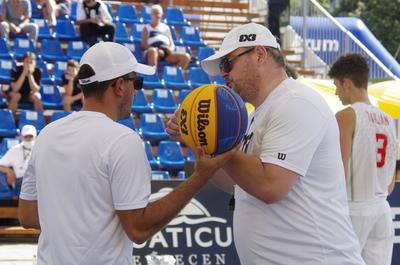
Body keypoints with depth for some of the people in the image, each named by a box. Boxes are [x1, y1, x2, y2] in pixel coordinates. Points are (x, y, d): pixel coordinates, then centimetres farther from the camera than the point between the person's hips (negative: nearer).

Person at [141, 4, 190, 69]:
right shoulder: (146, 28, 20)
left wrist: (171, 49, -3)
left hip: (167, 53, 4)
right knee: (153, 51, -43)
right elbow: (144, 44, 6)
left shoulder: (166, 27, 29)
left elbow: (172, 44, 24)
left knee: (186, 57, -24)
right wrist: (156, 50, -13)